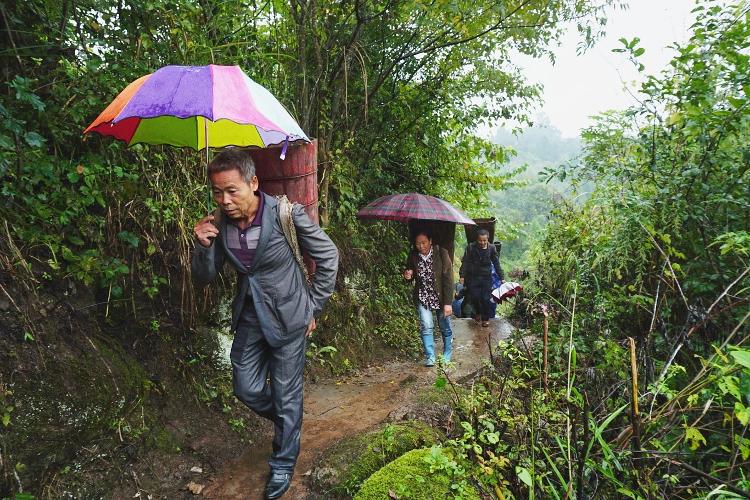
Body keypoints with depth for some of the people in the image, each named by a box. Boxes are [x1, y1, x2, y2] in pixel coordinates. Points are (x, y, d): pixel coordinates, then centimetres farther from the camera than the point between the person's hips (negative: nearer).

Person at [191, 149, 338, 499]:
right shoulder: (218, 223, -8)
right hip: (249, 316, 5)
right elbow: (203, 279, 0)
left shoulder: (286, 213, -22)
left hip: (287, 318, -4)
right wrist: (203, 246, -21)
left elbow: (327, 256, -10)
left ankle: (283, 464, 33)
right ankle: (288, 424, 44)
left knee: (286, 397, 8)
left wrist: (312, 307, -5)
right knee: (246, 390, 13)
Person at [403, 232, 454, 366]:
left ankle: (447, 357, 30)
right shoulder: (413, 255, -6)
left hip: (441, 297, -1)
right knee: (426, 327, -9)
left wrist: (448, 303, -18)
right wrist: (407, 275, -16)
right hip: (422, 297, 2)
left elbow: (448, 278, -16)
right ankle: (430, 357, 4)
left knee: (445, 328, 10)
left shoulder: (442, 253, -16)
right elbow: (410, 275, 10)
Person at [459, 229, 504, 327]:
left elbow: (496, 264, 5)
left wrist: (501, 278, 5)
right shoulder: (471, 247, -6)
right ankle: (478, 312, 28)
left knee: (486, 299, -3)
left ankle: (485, 318, 16)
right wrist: (462, 275, -10)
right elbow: (465, 262, -3)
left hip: (486, 277, 0)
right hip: (473, 277, 0)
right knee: (475, 297, -3)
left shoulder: (491, 248, -2)